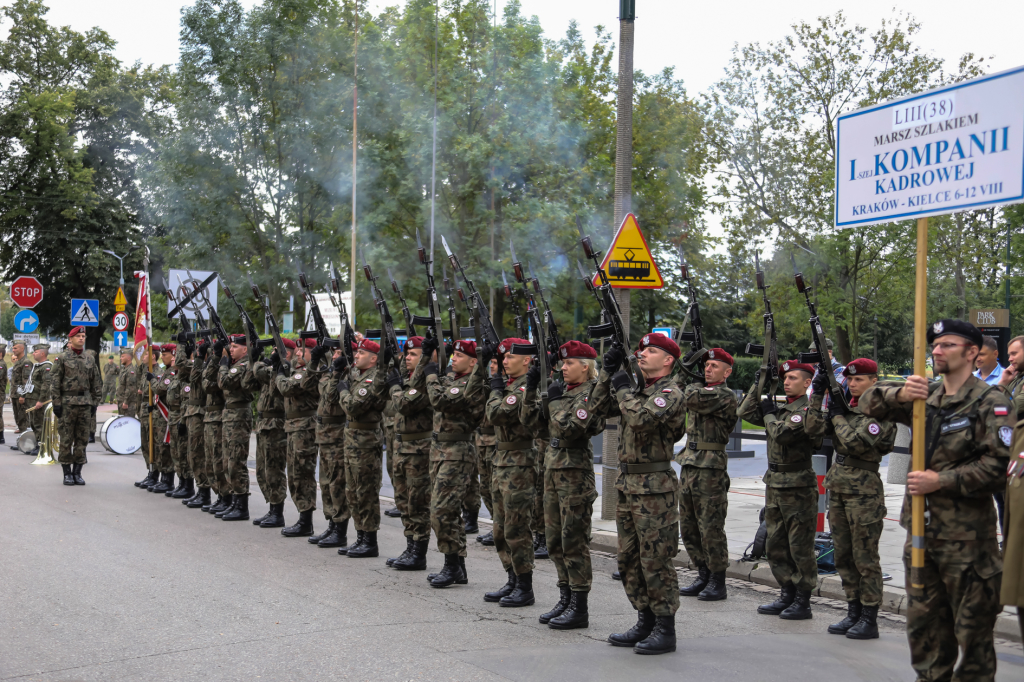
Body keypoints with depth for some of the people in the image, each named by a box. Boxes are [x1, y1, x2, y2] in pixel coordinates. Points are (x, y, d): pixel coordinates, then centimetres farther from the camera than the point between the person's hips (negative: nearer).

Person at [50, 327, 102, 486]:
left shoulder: (89, 360, 11)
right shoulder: (62, 358, -1)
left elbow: (96, 383, 14)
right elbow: (54, 382, -4)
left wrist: (95, 402, 8)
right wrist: (56, 403, -9)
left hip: (85, 403, 4)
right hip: (67, 403, -4)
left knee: (82, 440, 5)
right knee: (66, 440, 0)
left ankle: (77, 472, 12)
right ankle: (67, 473, 7)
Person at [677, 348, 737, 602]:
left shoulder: (725, 396, -11)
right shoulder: (701, 390, 16)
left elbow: (690, 399, -21)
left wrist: (694, 384, -3)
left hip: (711, 469, -9)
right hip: (688, 465, 9)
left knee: (711, 528, -3)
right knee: (688, 528, 12)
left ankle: (718, 582, 6)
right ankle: (703, 576, 23)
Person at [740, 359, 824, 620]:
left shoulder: (807, 409, -13)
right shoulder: (780, 406, 11)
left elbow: (781, 434, -23)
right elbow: (745, 412, 7)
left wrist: (769, 413, -7)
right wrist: (758, 383, 4)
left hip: (798, 486, -8)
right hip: (774, 484, 8)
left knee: (800, 546, 0)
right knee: (776, 546, 13)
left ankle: (803, 601, 8)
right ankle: (787, 594, 23)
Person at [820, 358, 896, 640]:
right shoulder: (847, 405, 12)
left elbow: (856, 443, -20)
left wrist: (837, 416, -8)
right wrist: (818, 396, 2)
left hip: (863, 489, -8)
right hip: (838, 486, 8)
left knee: (865, 557, -2)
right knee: (843, 555, 12)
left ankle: (869, 620, 4)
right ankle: (853, 613, 21)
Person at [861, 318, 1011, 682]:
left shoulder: (990, 402, -8)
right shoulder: (924, 397, 12)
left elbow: (998, 463, -15)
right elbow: (869, 403, 8)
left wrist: (942, 481, -17)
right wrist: (898, 394, -13)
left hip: (966, 534, -6)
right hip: (921, 526, 7)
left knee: (972, 627, 1)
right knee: (924, 622, 15)